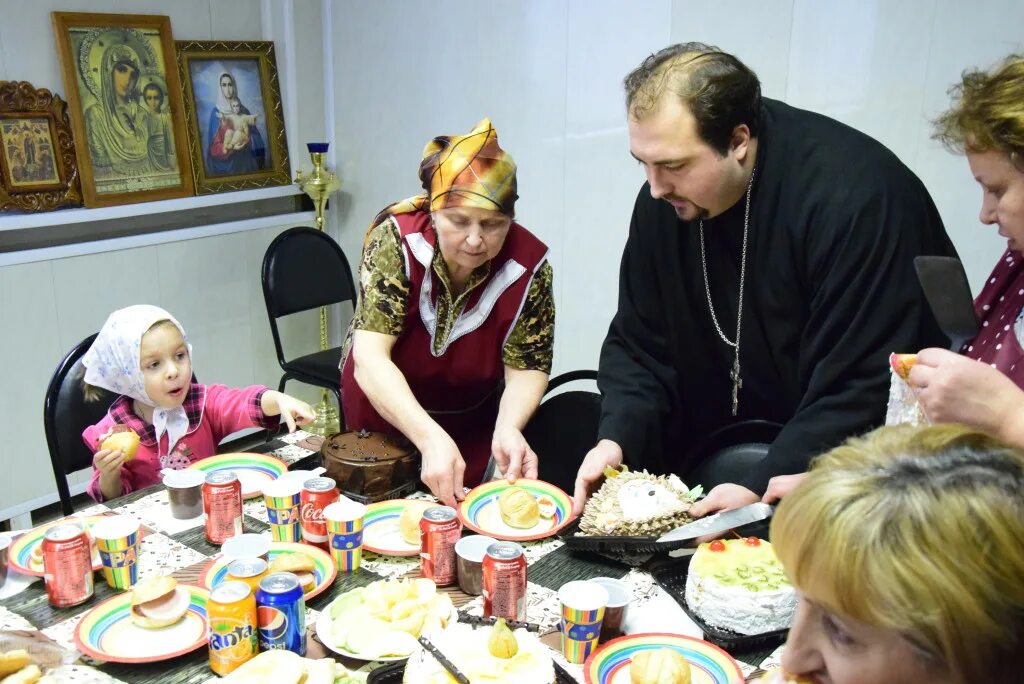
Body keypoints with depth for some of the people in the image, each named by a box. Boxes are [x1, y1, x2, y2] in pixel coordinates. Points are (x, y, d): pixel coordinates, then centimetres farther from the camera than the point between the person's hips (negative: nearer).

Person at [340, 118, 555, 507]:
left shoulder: (528, 264, -22)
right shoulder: (396, 239, -26)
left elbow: (526, 367, -16)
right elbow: (370, 358, -31)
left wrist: (507, 428, -37)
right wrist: (431, 438, -44)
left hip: (472, 425, 1)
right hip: (381, 415, -1)